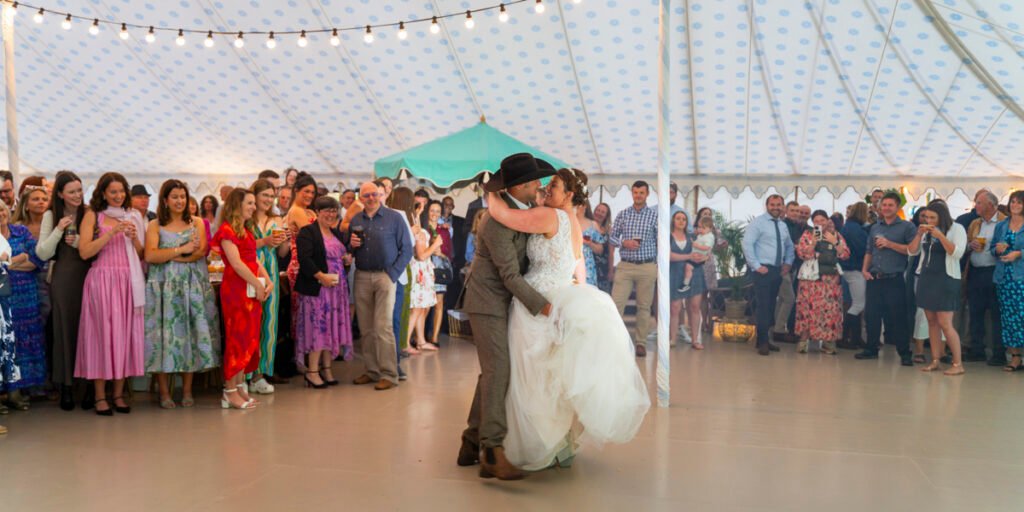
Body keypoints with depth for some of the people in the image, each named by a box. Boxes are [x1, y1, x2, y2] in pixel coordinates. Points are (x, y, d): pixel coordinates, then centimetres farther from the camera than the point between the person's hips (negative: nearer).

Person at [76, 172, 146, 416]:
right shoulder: (93, 216, 3)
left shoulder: (133, 216, 13)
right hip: (102, 280, -3)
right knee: (102, 333, -3)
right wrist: (111, 233, -15)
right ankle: (100, 396, 5)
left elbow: (141, 254, 12)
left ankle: (119, 394, 11)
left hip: (128, 281, 3)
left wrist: (134, 238, -6)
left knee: (125, 333, 3)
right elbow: (84, 252, -8)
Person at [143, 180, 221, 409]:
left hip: (193, 286, 2)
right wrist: (181, 250, -13)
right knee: (165, 334, -3)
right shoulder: (155, 225, 6)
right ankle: (164, 392, 5)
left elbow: (201, 251, -6)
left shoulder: (196, 223, 11)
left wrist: (168, 256, -11)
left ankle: (187, 390, 10)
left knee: (190, 333, 2)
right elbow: (150, 256, -9)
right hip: (164, 287, -1)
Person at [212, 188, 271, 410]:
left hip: (252, 290, 8)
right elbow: (236, 263, -16)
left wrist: (268, 282, 0)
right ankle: (230, 392, 1)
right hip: (236, 289, -8)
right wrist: (258, 285, -13)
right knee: (237, 339, -5)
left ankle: (240, 387, 16)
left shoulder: (246, 231, 18)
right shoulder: (227, 230, -8)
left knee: (249, 339, 9)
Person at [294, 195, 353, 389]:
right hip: (316, 288, -7)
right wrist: (321, 276, -22)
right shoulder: (307, 232, -6)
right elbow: (304, 259, -17)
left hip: (337, 287, 7)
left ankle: (326, 368, 16)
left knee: (331, 327, 8)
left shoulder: (337, 233, 18)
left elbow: (341, 257, 25)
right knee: (317, 327, -6)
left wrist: (348, 258, 3)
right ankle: (312, 371, 1)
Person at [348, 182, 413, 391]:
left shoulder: (394, 217, -1)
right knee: (366, 329, 6)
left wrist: (392, 273, -10)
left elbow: (407, 249, -2)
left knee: (383, 327, -8)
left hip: (384, 276, -4)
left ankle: (389, 374, -3)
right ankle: (372, 370, 15)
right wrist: (351, 245, -5)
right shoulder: (355, 220, 11)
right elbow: (348, 251, 18)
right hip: (361, 277, 4)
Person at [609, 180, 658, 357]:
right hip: (625, 266, 1)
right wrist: (623, 243, -10)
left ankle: (640, 342, 14)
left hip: (647, 267, -1)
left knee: (644, 306, 5)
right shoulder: (622, 214, 6)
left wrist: (660, 265, 1)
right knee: (616, 304, -6)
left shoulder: (655, 215, 2)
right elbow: (612, 236, 10)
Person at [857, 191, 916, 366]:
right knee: (872, 315, 8)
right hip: (874, 279, 5)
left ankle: (905, 353, 5)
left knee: (898, 317, -3)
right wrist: (865, 269, 7)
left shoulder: (906, 227, -1)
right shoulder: (875, 228, 15)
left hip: (894, 280, -5)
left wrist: (890, 244, -16)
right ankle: (871, 348, 20)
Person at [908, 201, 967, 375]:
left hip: (946, 279, -6)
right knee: (931, 322, 7)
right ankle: (935, 361, 12)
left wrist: (940, 235, -21)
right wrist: (919, 234, -6)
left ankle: (958, 364, -3)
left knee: (944, 323, -10)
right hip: (926, 279, 6)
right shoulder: (926, 231, 11)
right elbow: (911, 252, 8)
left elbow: (957, 253, -16)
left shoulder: (956, 229, -4)